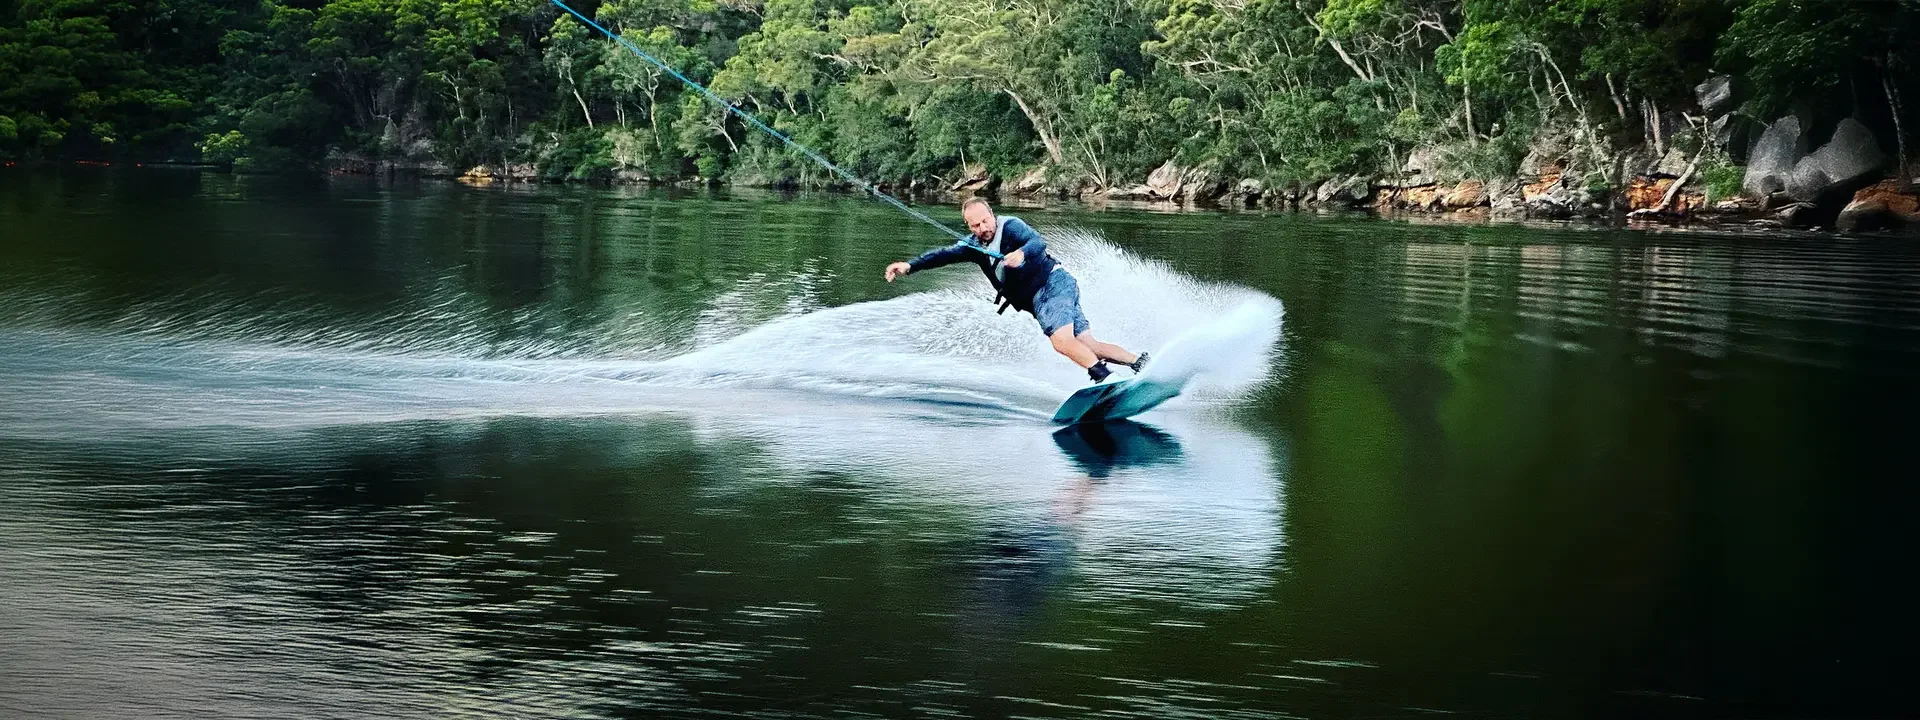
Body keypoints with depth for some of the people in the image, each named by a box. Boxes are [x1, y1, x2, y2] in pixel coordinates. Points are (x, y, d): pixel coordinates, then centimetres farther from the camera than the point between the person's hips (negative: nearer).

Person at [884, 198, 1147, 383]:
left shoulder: (1009, 226, -10)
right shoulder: (975, 245, 9)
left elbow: (1039, 241, -27)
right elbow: (944, 255, 0)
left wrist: (1022, 252, -50)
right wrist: (909, 266, -13)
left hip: (1054, 283, -8)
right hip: (1038, 300, 8)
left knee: (1061, 341, -27)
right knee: (1088, 346, 0)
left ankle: (1108, 379, -32)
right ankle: (1140, 363, 2)